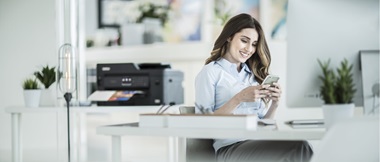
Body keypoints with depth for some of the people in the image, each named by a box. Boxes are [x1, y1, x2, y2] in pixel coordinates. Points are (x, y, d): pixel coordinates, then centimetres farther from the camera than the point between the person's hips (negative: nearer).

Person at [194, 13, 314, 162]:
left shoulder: (253, 74, 23)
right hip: (231, 147, -6)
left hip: (259, 142, 6)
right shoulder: (210, 72, 5)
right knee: (298, 148, -33)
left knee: (300, 148, -31)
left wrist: (274, 103, 0)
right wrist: (238, 99, -13)